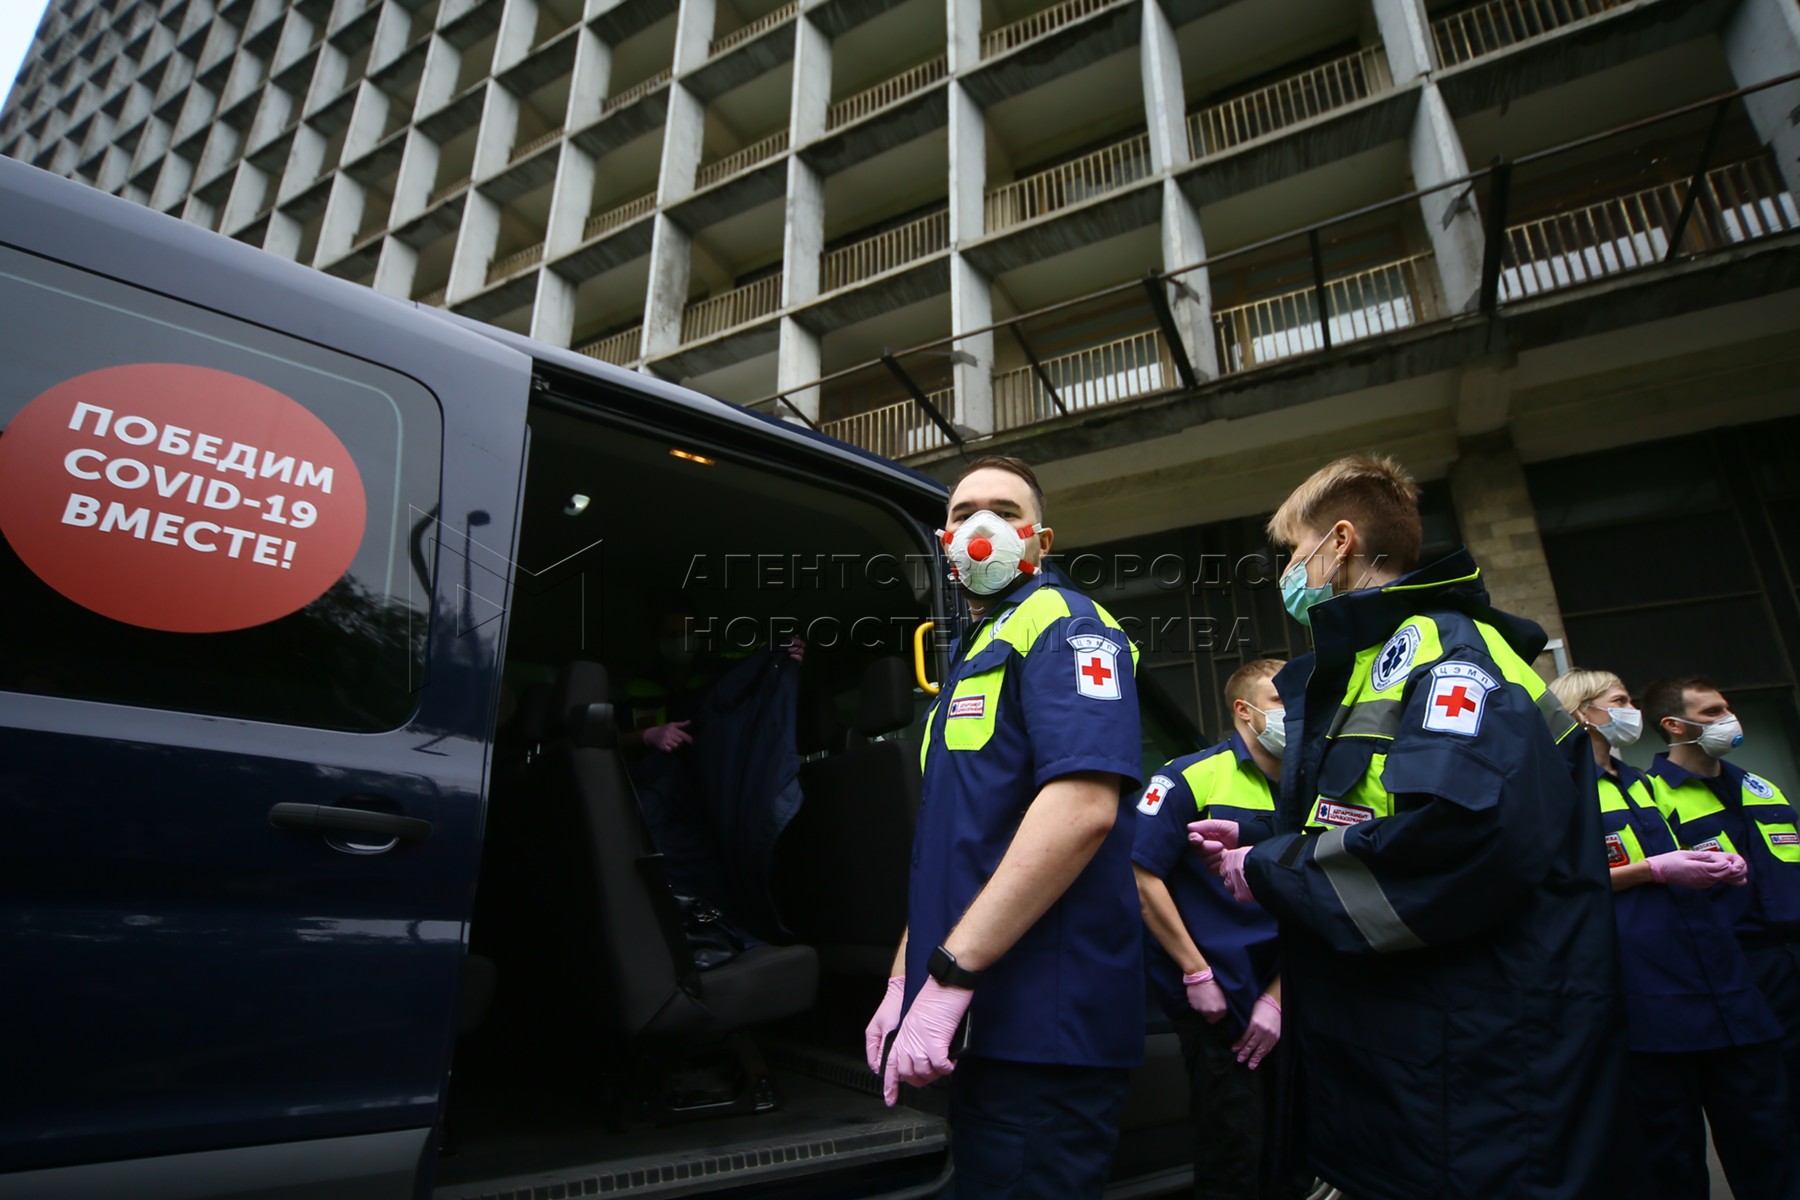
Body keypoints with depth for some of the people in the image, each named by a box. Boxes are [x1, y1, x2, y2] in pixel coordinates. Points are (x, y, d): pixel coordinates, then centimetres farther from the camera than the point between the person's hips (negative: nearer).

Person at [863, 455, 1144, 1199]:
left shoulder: (1059, 623, -9)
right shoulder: (970, 657, 19)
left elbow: (1084, 807, -25)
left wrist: (948, 976, -24)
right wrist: (905, 978, 15)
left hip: (1042, 1023, -9)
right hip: (982, 1019, 9)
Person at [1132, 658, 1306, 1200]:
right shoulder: (1192, 777, -13)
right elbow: (1142, 875, -17)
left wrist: (1277, 997, 0)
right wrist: (1197, 973, -14)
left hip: (1275, 999, 6)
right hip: (1214, 997, -6)